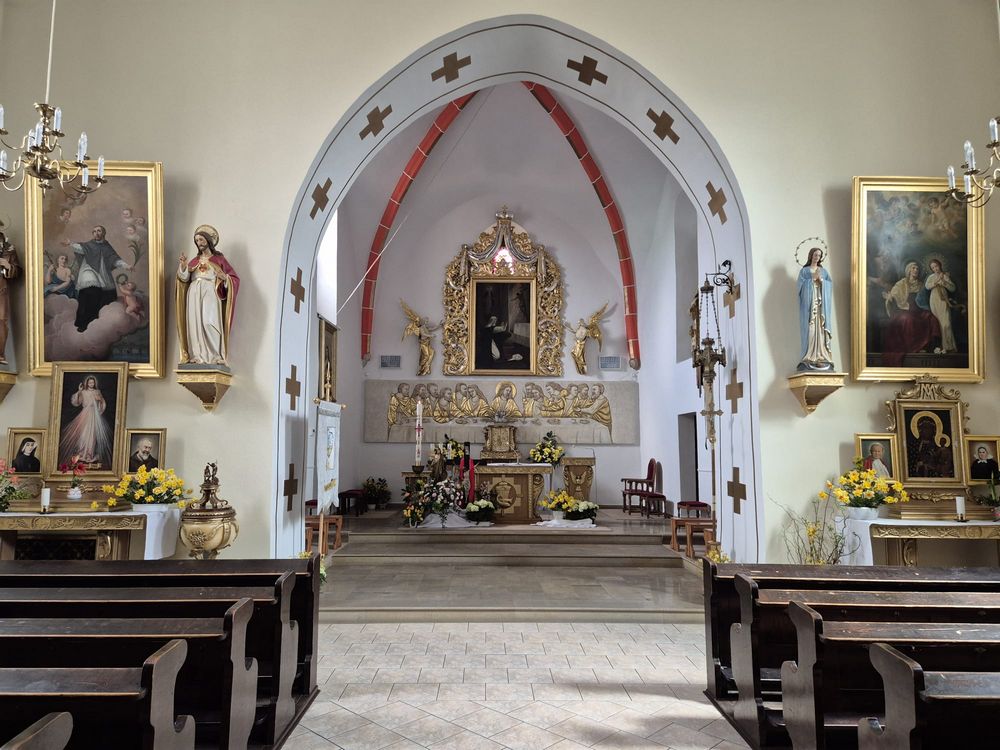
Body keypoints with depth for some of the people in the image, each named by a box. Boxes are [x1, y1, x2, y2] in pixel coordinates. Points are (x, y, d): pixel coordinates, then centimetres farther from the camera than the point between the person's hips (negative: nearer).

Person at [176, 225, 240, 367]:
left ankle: (215, 357, -16)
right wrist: (183, 265, -10)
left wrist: (224, 277, -15)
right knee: (195, 324, -4)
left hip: (210, 295, -4)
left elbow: (235, 278, 6)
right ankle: (198, 357, -5)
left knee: (209, 323, -19)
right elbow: (184, 277, 8)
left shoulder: (219, 259, 10)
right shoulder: (194, 261, 21)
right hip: (194, 295, 4)